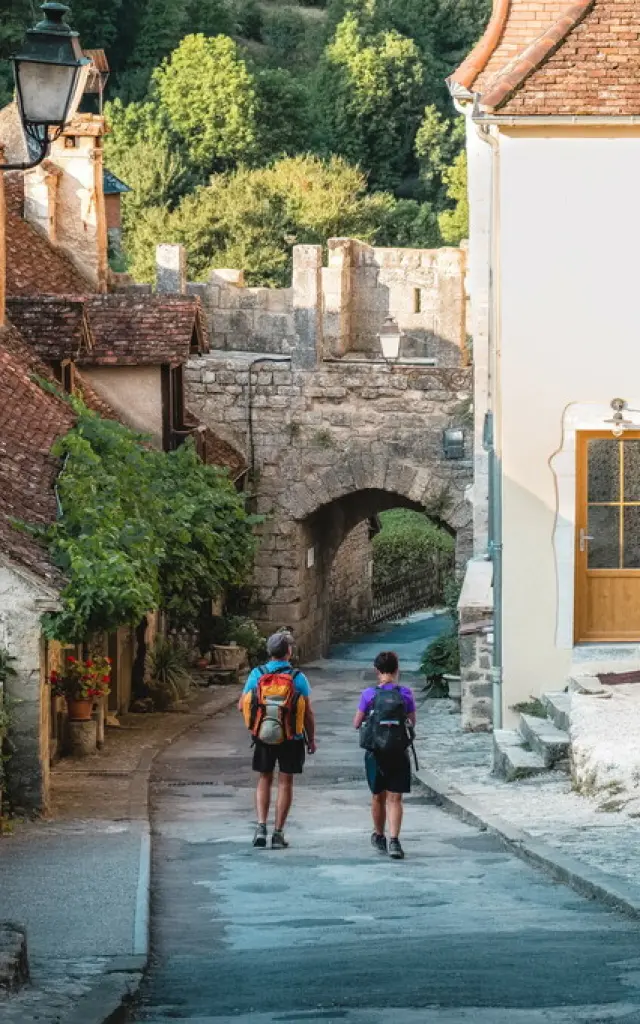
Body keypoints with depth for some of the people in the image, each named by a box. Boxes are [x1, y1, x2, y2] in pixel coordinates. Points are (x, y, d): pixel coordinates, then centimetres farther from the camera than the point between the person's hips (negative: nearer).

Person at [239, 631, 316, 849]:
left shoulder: (257, 674, -5)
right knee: (285, 782, 7)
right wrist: (311, 739, 4)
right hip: (291, 738, -2)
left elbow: (242, 706, 0)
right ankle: (278, 833, 7)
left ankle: (261, 826, 2)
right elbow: (308, 713, -8)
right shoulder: (298, 678, -11)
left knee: (264, 780, 16)